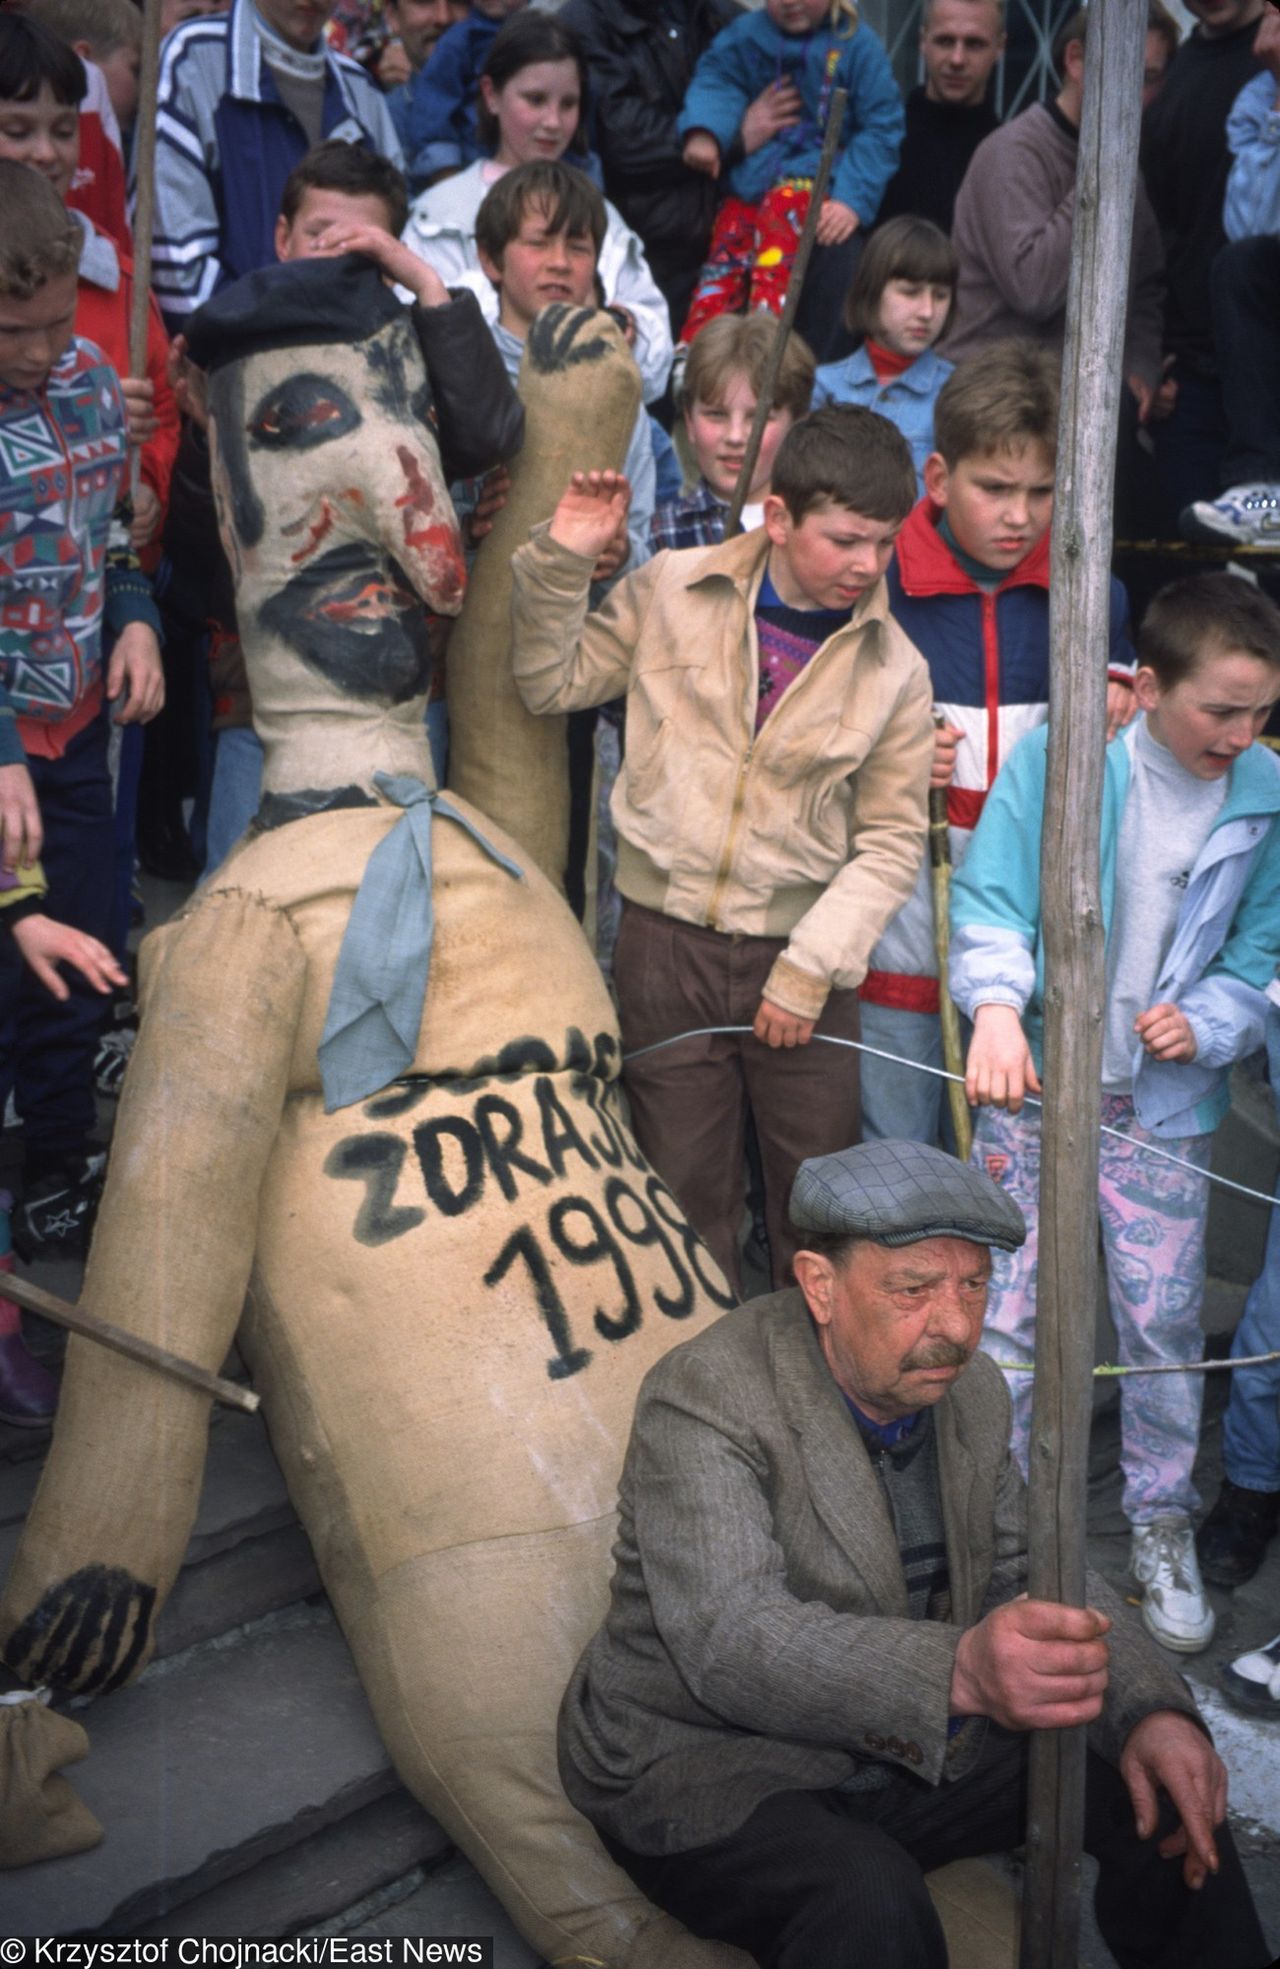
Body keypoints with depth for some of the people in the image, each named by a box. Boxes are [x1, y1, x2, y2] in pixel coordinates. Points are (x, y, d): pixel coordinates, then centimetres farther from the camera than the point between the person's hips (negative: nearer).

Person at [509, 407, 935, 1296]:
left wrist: (812, 965, -8)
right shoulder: (674, 591, 0)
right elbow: (554, 682, 10)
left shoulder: (894, 669, 0)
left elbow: (891, 841, 0)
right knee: (684, 1193, 7)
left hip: (800, 954, 0)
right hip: (666, 940, 0)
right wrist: (562, 562, -4)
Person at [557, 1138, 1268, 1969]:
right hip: (708, 1769, -7)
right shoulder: (704, 1401, -25)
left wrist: (1149, 1709, -15)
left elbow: (1037, 1568, 5)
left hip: (907, 1745, 7)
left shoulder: (970, 1387, 0)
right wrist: (960, 1670, -53)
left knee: (1165, 1786, -2)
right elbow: (730, 1639, -36)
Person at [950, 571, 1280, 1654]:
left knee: (1166, 1314, 7)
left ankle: (1161, 1522, 29)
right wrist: (997, 1008, -30)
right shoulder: (1057, 758, -12)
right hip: (1034, 1082, -2)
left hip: (1165, 1104, 2)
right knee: (1006, 1312, 4)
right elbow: (989, 901, -12)